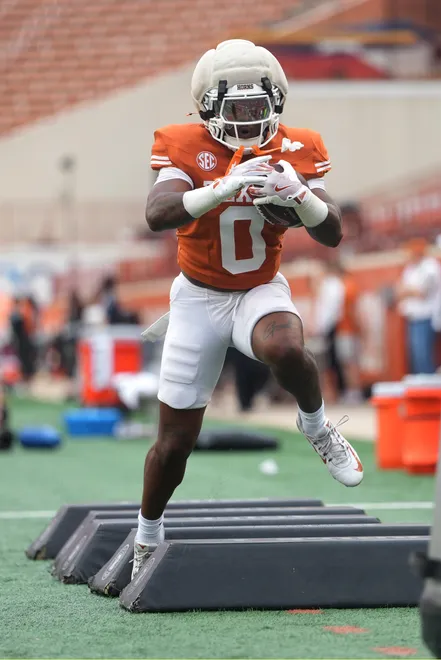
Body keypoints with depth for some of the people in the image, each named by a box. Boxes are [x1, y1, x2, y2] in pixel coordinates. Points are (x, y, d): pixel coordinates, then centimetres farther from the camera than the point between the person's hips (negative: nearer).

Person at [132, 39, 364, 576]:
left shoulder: (293, 151, -8)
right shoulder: (186, 149, -16)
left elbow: (332, 235, -12)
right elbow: (158, 214, -34)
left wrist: (298, 196, -32)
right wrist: (225, 187, -48)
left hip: (262, 291, 1)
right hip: (199, 298, 0)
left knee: (285, 349, -38)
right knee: (175, 441, 4)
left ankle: (316, 426, -6)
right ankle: (148, 540, 29)